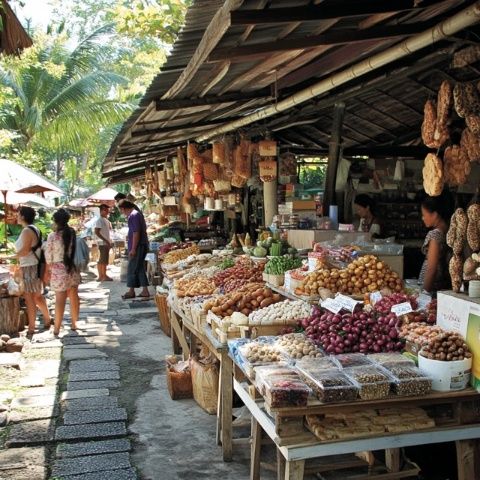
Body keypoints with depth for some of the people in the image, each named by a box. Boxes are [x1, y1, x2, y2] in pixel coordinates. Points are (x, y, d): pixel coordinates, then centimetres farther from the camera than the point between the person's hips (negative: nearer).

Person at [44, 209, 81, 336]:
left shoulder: (53, 236, -11)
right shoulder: (73, 233, 0)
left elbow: (48, 255, -4)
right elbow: (76, 251, 1)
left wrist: (49, 270, 9)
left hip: (59, 270, -4)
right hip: (73, 268, 4)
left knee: (60, 299, 0)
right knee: (74, 297, 13)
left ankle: (57, 328, 6)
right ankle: (74, 323, 24)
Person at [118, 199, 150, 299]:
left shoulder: (133, 215, -15)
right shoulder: (136, 214, 17)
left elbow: (136, 233, -20)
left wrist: (133, 249, -20)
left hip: (137, 246, -10)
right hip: (142, 245, 10)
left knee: (132, 269, -2)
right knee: (140, 269, 10)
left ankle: (131, 291, 5)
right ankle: (145, 291, 11)